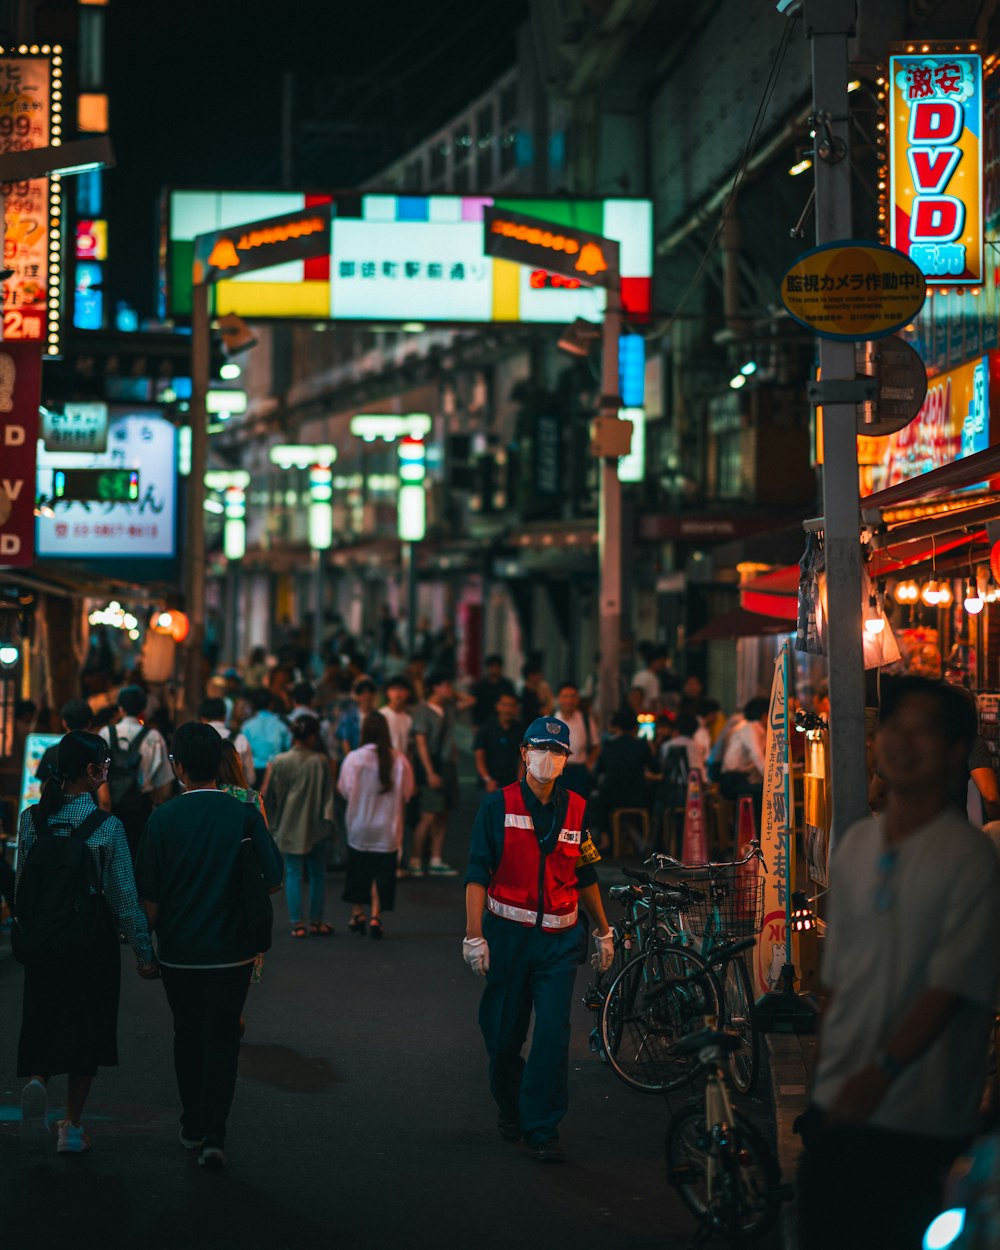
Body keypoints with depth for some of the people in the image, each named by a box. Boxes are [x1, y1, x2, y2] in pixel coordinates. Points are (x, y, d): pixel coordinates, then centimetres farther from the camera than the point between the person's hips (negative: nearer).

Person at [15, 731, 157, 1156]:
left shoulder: (32, 819, -2)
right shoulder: (106, 825, -12)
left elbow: (20, 883, 4)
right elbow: (124, 895, -10)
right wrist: (144, 952, -3)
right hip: (93, 942, -3)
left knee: (44, 1022, 14)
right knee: (86, 1028, 11)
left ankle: (37, 1081, -16)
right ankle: (72, 1128, 14)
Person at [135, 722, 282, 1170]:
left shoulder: (163, 818, -7)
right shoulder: (244, 814, -7)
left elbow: (149, 895, -5)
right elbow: (273, 879, -7)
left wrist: (153, 939, 11)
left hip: (178, 949, 1)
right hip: (231, 949, -1)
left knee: (187, 1037, 17)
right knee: (221, 1040, 4)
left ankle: (192, 1127, 26)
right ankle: (213, 1136, -5)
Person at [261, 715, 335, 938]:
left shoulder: (279, 762, -6)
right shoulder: (321, 762, -8)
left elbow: (268, 795, 1)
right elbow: (328, 794, -3)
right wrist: (328, 820, 7)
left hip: (289, 826, 0)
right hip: (316, 827, 0)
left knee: (293, 874, 5)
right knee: (317, 875, 11)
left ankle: (297, 923, 0)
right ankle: (316, 922, 14)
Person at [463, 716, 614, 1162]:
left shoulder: (575, 809, 6)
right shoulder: (498, 806, -2)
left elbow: (586, 876, 17)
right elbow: (477, 874, -6)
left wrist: (603, 931, 20)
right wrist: (474, 935, -13)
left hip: (559, 940, 1)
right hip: (508, 934, -1)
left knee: (553, 1033, -9)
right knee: (503, 1031, 7)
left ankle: (542, 1129, -2)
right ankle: (509, 1106, 33)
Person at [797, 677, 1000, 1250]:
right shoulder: (856, 846, 10)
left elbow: (952, 985, -17)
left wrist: (881, 1072, -25)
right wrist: (827, 1071, 11)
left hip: (915, 1122, -6)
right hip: (837, 1105, 6)